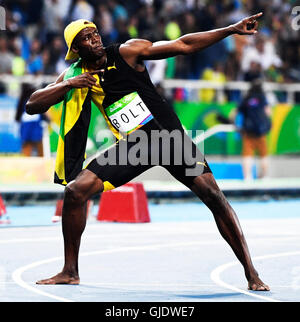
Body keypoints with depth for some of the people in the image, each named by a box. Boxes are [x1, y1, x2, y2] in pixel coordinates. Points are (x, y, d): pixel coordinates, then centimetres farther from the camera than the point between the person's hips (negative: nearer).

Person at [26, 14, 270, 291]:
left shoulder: (127, 52, -8)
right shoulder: (75, 75, 2)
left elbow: (183, 45, -9)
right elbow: (32, 106, 0)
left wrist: (232, 30, -16)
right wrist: (68, 85, -16)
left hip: (168, 134, -3)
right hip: (132, 145, 3)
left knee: (213, 195, -15)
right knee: (74, 191, -9)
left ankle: (252, 275, -9)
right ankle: (70, 271, 6)